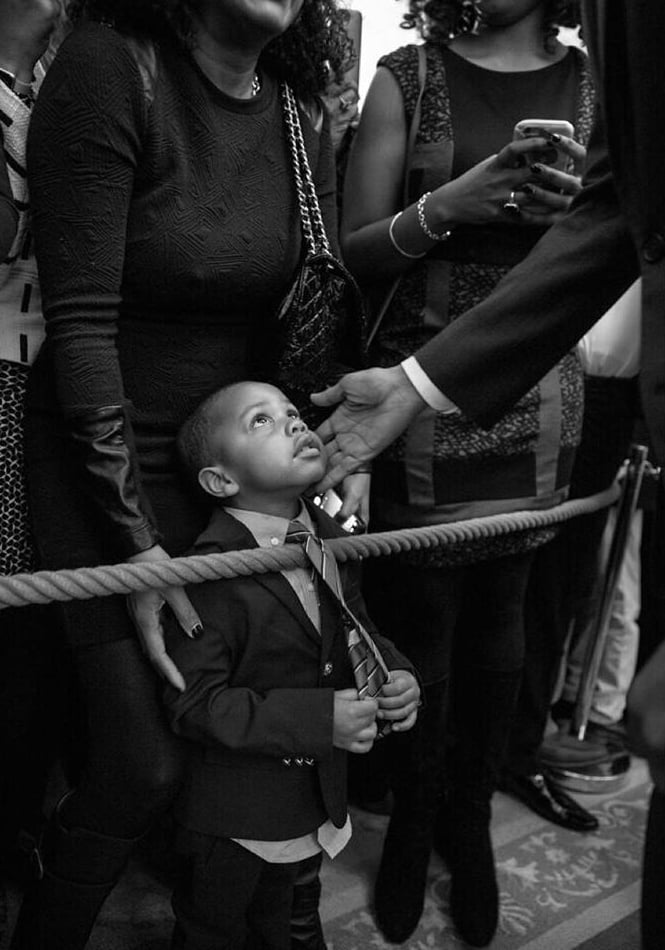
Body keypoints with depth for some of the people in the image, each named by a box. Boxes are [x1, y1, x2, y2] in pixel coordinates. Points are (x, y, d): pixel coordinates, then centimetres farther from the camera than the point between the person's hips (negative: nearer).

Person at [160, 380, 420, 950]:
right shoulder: (213, 575, -27)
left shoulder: (330, 540, -3)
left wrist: (396, 674, -11)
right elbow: (193, 704, -26)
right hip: (233, 812, -6)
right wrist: (319, 719, -30)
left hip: (319, 793, 7)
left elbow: (357, 631, 10)